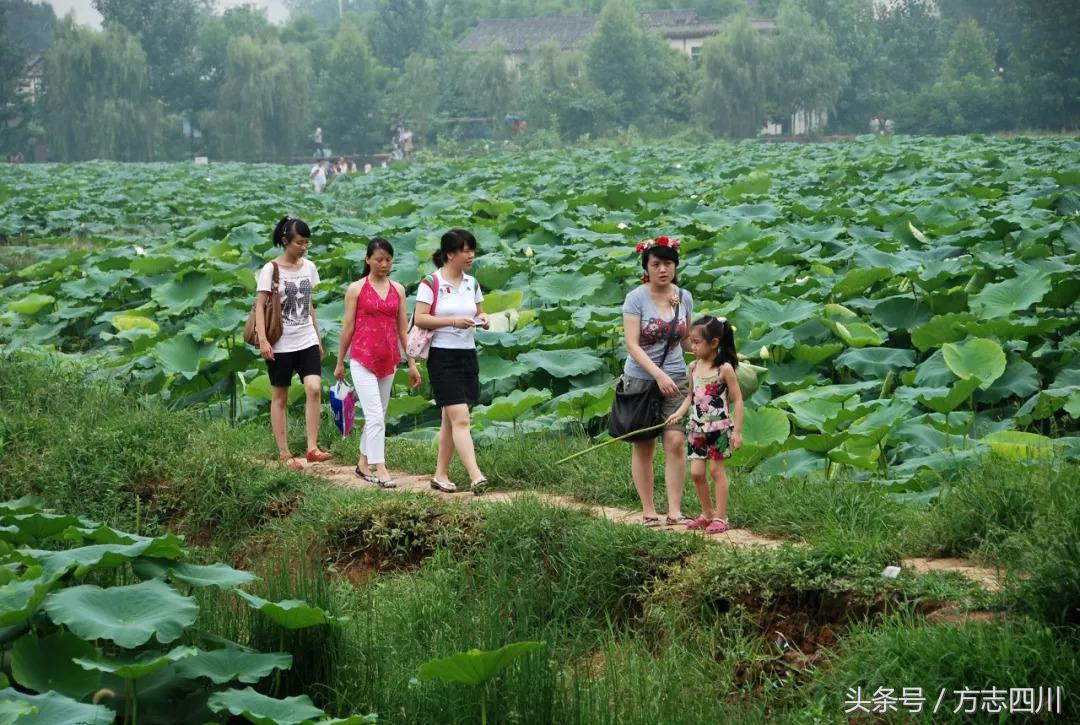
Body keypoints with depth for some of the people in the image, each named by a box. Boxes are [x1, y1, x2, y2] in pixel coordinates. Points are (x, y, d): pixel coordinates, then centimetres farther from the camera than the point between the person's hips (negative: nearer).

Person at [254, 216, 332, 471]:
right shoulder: (270, 270, -7)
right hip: (281, 343, -4)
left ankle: (312, 448, -13)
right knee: (280, 397, 4)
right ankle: (284, 454, 8)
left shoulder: (309, 268, 8)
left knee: (314, 388, -14)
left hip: (307, 341, 4)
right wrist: (263, 339, -21)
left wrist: (318, 338, 17)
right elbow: (260, 307, -10)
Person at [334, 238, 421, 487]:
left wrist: (412, 363, 8)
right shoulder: (356, 289, -3)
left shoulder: (398, 289, 8)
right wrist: (340, 362, 4)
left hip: (388, 360, 5)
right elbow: (348, 327, 1)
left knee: (378, 416, 11)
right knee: (375, 416, -12)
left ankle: (363, 463, 24)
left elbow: (403, 328, 10)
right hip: (362, 359, -5)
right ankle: (380, 470, -13)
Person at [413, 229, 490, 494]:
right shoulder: (431, 283, -9)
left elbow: (479, 314, 20)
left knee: (450, 419, 11)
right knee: (460, 418, -15)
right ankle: (476, 477, -21)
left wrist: (482, 320, -4)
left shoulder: (471, 284, 11)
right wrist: (452, 320, -22)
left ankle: (440, 475, 19)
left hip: (467, 355, 7)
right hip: (442, 356, -7)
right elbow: (419, 318, -13)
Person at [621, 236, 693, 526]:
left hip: (675, 380, 3)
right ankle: (648, 511, 12)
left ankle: (675, 511, -6)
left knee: (675, 442, -8)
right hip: (640, 379, -3)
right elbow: (632, 344, -16)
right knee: (644, 447, 4)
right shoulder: (636, 298, -10)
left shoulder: (684, 298, 4)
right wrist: (658, 374, -25)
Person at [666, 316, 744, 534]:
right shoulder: (693, 367, 4)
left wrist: (737, 430, -13)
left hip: (719, 427, -5)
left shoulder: (724, 369, -14)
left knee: (716, 470, 1)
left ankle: (720, 517, 9)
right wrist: (679, 413, -2)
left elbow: (737, 400, -10)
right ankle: (707, 514, 20)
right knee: (696, 472, 4)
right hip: (697, 427, 5)